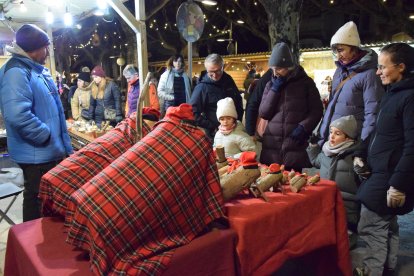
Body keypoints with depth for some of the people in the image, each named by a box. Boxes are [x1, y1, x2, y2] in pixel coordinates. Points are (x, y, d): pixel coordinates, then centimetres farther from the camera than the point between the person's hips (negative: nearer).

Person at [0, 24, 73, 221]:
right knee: (38, 201, 5)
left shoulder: (38, 70, 14)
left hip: (51, 151, 10)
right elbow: (18, 115, -33)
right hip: (37, 154, -10)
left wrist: (63, 144, 20)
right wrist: (46, 136, -20)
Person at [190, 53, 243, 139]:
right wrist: (213, 127, -16)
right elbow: (194, 112, -14)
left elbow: (238, 101, 17)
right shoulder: (202, 87, -12)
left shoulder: (228, 80, 3)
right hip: (215, 134, -5)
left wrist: (238, 120, 7)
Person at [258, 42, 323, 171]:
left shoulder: (305, 82, 1)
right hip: (271, 145, 3)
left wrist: (303, 127, -13)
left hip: (296, 146, -2)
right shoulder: (271, 84, 10)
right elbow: (263, 113, 2)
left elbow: (316, 111, 1)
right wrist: (274, 89, -4)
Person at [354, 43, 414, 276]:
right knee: (387, 226, 17)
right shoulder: (394, 94, 13)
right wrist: (364, 156, 18)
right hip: (382, 173, 9)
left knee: (371, 228, -3)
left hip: (391, 177, -9)